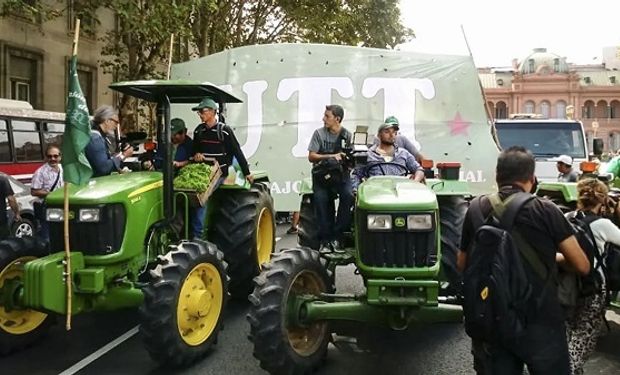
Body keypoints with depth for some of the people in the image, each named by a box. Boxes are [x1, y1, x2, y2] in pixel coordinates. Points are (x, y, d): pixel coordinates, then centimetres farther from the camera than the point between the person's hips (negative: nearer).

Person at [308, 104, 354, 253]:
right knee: (320, 197, -29)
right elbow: (311, 157, -3)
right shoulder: (319, 133, 2)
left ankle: (337, 236, -15)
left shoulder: (348, 135, 5)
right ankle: (325, 239, -19)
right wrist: (331, 156, -15)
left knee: (348, 195, -28)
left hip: (341, 173, 1)